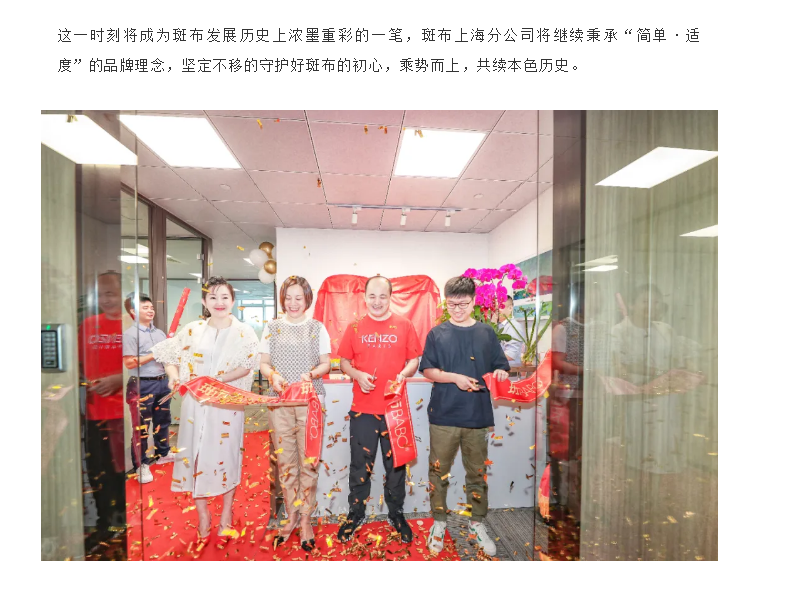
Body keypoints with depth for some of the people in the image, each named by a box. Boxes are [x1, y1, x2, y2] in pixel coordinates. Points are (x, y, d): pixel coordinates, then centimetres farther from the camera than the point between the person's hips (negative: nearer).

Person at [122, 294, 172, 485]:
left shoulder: (160, 333, 11)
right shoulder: (130, 334, -9)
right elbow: (129, 363, -16)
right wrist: (154, 355, -16)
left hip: (162, 382, 7)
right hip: (142, 385, -7)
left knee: (163, 420, 18)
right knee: (141, 426, 1)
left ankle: (162, 453, 34)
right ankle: (141, 465, 14)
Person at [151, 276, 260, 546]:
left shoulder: (244, 332, -2)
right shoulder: (192, 330, 5)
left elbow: (248, 365, -13)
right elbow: (171, 357, 9)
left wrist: (219, 380, -22)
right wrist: (174, 376, -11)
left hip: (228, 403, -2)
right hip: (195, 403, 2)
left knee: (227, 453, 6)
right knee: (196, 453, 7)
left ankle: (226, 512, 27)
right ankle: (202, 514, 27)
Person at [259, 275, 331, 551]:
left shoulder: (317, 328, 3)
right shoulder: (271, 327, 7)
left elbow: (325, 364, 3)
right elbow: (264, 363, 7)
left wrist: (312, 373, -17)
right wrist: (273, 375, -14)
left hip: (310, 401, -1)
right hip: (279, 401, 2)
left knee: (308, 461, 2)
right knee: (285, 461, 9)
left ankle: (305, 519, 19)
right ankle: (292, 516, 27)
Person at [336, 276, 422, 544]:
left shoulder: (404, 325, -1)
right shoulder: (354, 327, 1)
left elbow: (415, 360, 2)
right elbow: (344, 362, 5)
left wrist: (404, 374, -17)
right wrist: (358, 375, -14)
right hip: (362, 408, 1)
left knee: (396, 464, 15)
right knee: (360, 464, 15)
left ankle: (396, 514, 36)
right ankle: (356, 513, 36)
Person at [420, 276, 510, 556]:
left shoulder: (486, 333, 4)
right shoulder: (437, 334, -1)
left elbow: (501, 366, 6)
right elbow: (428, 370, -3)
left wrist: (500, 373, -16)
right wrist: (454, 377, -18)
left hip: (478, 415, 1)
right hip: (443, 415, -1)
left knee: (477, 473, 15)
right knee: (439, 471, 11)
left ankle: (477, 523, 36)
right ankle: (439, 522, 32)